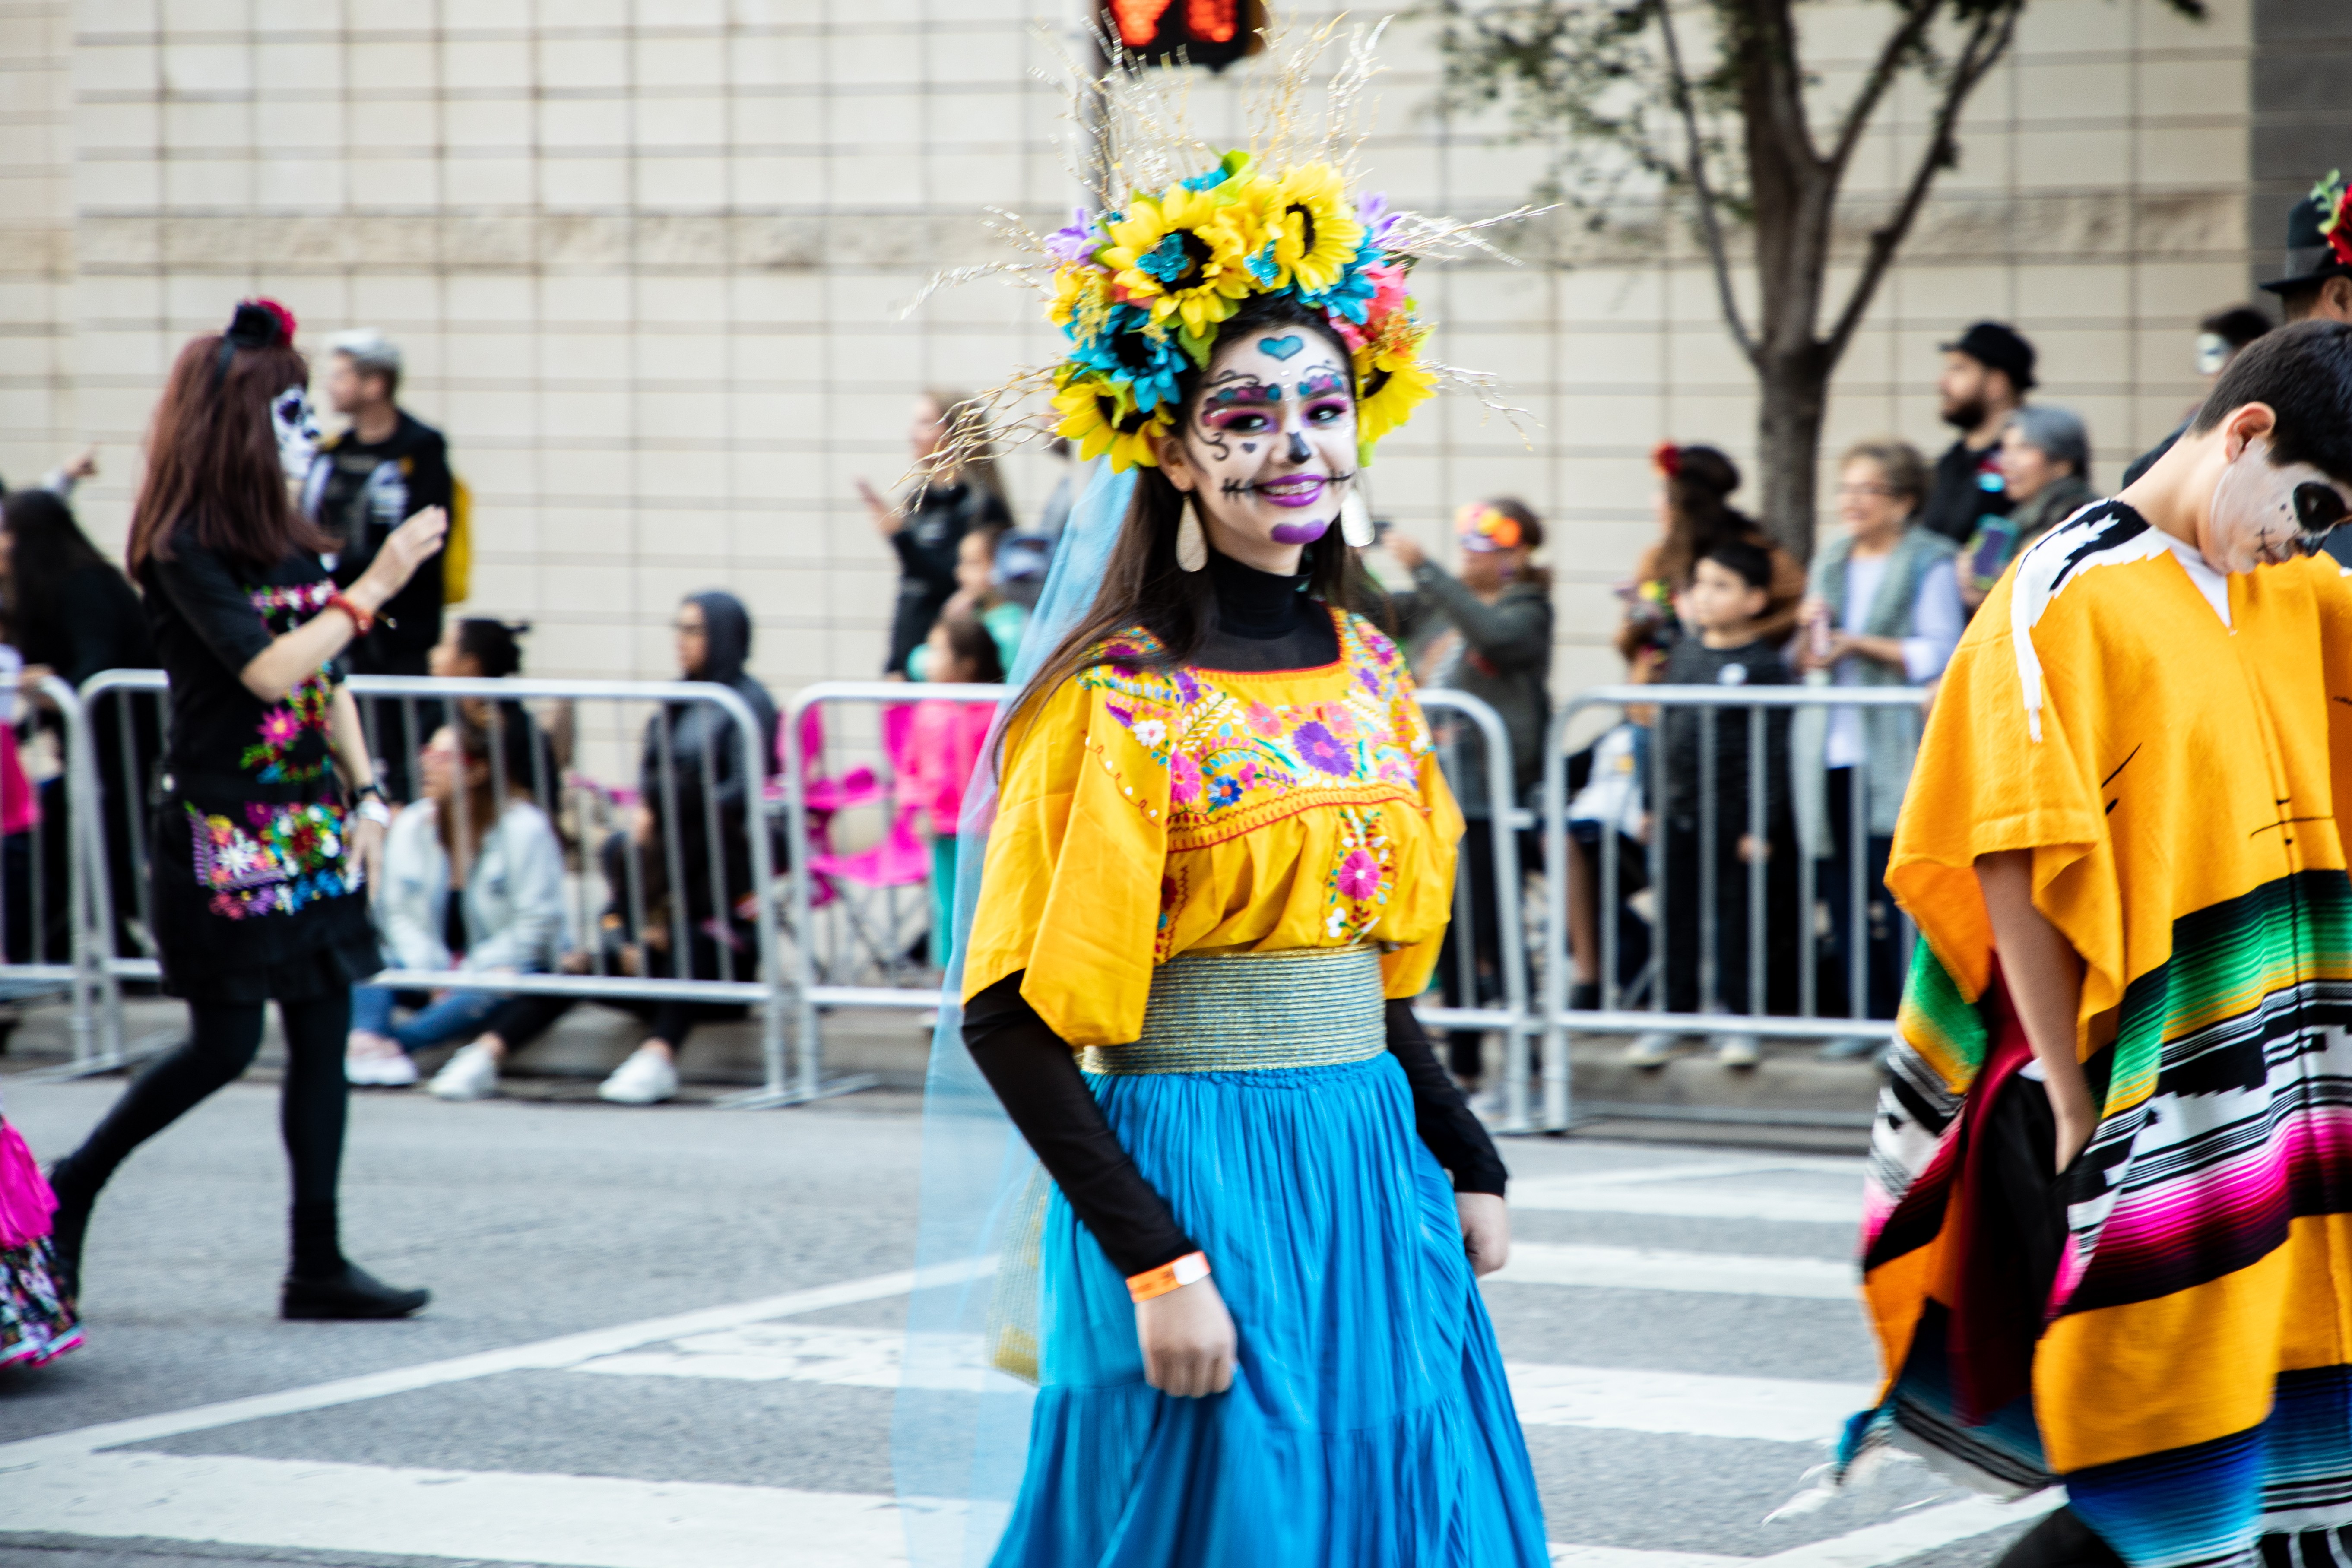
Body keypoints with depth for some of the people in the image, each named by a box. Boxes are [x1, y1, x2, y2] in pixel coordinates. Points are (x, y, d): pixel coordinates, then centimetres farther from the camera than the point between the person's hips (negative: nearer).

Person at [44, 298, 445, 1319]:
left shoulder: (284, 538, 11)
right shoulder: (182, 551, -13)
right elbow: (268, 668, -22)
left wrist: (363, 792, 7)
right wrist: (372, 590, -19)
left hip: (309, 826, 8)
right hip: (225, 832, -8)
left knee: (323, 1033, 3)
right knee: (224, 1044, -3)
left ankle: (318, 1266, 6)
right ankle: (74, 1186, 17)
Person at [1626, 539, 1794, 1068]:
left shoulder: (1765, 666, -8)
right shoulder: (1684, 655, 9)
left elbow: (1773, 751, -9)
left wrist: (1763, 826, -12)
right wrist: (1654, 805, 15)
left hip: (1737, 815, -5)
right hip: (1682, 810, 5)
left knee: (1737, 918, 2)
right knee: (1679, 920, 9)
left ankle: (1736, 1019, 10)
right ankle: (1674, 1015, 17)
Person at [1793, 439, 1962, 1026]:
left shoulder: (1930, 563, -2)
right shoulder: (1832, 561, 18)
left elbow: (1938, 654, -10)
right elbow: (1807, 663, 20)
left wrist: (1858, 645, -12)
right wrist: (1812, 635, -2)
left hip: (1895, 752, -6)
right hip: (1834, 750, 6)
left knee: (1895, 886, -11)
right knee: (1844, 892, 4)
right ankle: (1868, 1015, 11)